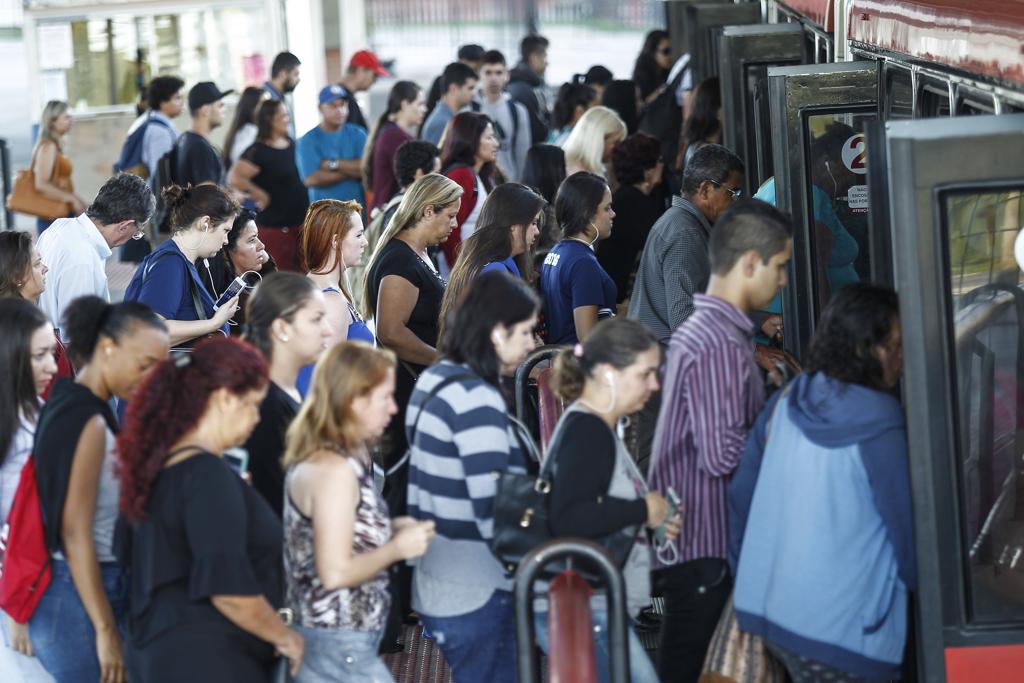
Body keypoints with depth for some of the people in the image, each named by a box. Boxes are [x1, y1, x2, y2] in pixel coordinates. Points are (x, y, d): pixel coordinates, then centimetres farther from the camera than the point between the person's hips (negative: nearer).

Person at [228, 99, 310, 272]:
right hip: (275, 225, -7)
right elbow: (234, 178, -24)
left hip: (300, 221, 7)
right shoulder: (259, 152, -13)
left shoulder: (292, 145, 10)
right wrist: (260, 195, -16)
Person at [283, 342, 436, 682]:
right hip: (341, 650, -10)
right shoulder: (335, 469, -19)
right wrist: (397, 548, -11)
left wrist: (390, 529, 8)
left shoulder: (311, 459, 10)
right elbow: (336, 572, -24)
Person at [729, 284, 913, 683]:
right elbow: (906, 519, -8)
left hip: (768, 605, 7)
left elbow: (740, 494, 12)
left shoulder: (787, 400, 6)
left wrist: (744, 573, 23)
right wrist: (919, 579, 10)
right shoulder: (878, 419, -14)